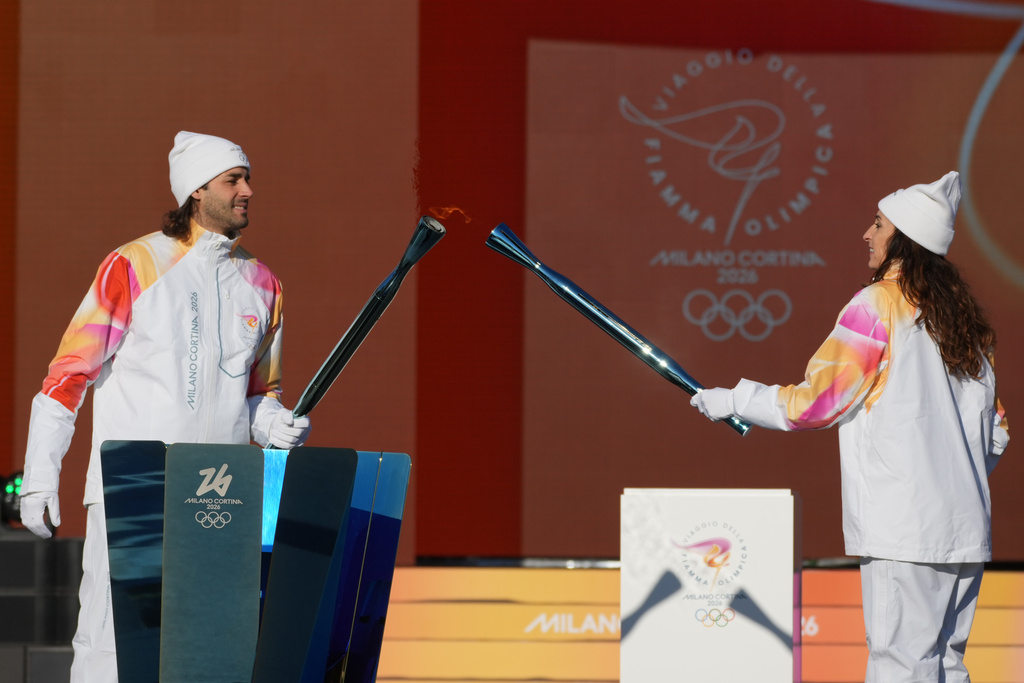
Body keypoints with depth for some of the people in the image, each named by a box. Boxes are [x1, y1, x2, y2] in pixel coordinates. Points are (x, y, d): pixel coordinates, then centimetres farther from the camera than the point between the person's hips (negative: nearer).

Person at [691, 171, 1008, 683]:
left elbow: (814, 404, -7)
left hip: (903, 531, -7)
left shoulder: (879, 305, -8)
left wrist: (733, 400, 6)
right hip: (965, 528, 7)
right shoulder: (963, 314, 14)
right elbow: (995, 431, 17)